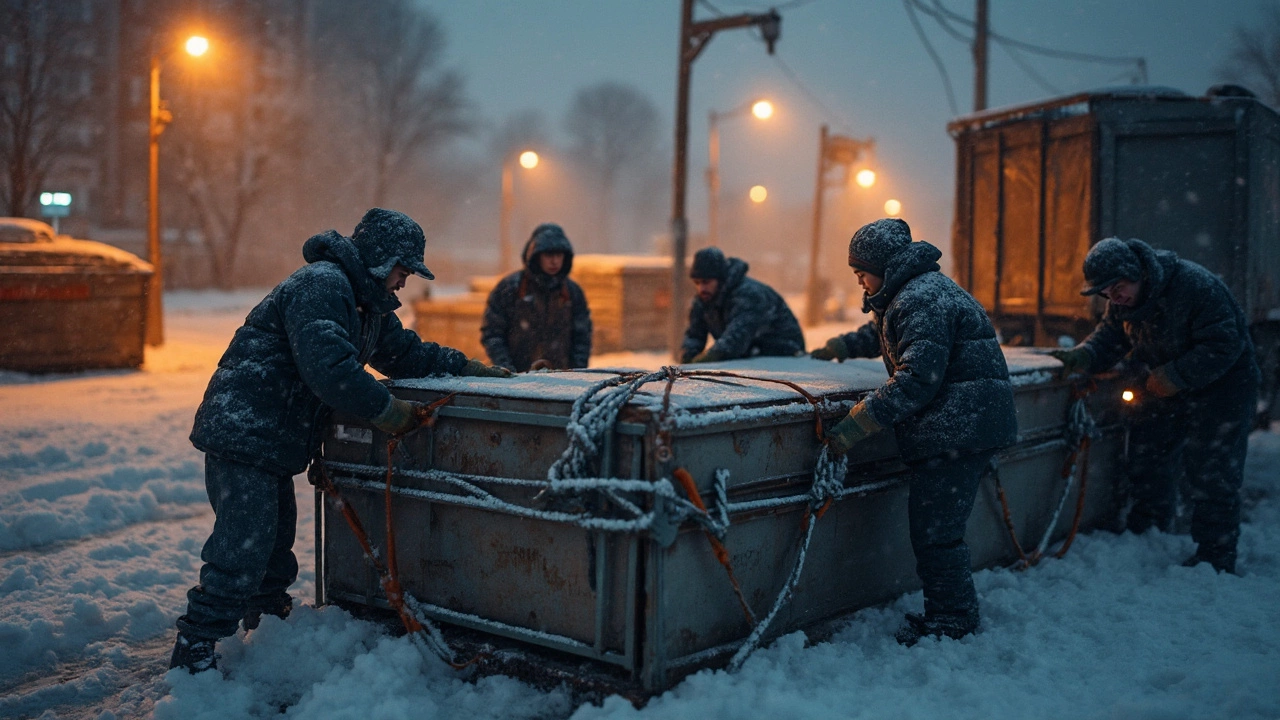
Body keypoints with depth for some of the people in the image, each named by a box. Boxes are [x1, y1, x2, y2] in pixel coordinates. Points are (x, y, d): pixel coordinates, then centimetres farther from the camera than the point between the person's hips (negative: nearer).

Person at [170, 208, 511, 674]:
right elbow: (327, 364, -31)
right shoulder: (321, 285, -18)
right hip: (242, 433, -10)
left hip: (275, 441, 10)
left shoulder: (367, 302, 16)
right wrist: (383, 409, -25)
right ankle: (192, 652, -1)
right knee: (242, 548, -10)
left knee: (276, 541, 22)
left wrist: (468, 367, 13)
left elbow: (404, 352, 22)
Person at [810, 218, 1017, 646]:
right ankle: (945, 611, 22)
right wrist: (836, 348, 47)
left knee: (933, 529, -6)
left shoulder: (923, 299, -16)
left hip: (959, 430, -11)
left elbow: (917, 379, -25)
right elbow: (879, 335, 42)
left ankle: (953, 619, 6)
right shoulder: (911, 293, 20)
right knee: (929, 525, 13)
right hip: (956, 429, 11)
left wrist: (857, 424, -24)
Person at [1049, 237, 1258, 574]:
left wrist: (1176, 376, -31)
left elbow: (1224, 345, -29)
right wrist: (1082, 357, -24)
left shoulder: (1196, 286, -30)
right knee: (1146, 461, 10)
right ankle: (1145, 536, 25)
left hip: (1221, 385, -7)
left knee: (1211, 474, -7)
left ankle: (1215, 557, 3)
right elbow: (1110, 336, -3)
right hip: (1164, 388, 7)